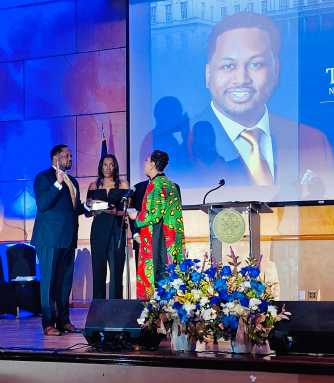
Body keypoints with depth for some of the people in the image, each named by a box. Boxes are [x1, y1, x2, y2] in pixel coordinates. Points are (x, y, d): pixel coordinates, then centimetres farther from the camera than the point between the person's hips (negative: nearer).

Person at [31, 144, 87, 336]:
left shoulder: (72, 181, 19)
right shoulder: (43, 177, -3)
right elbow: (42, 205, -16)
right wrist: (58, 183, -20)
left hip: (68, 238, 7)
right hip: (50, 237, -7)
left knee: (65, 281, 10)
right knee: (49, 280, -4)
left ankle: (63, 320, 16)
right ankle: (49, 323, -2)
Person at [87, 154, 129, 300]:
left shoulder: (122, 185, 8)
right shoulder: (94, 186, 13)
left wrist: (115, 212, -17)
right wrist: (96, 210, -11)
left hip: (116, 230, -1)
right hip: (99, 230, 1)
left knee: (116, 270, -6)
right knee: (98, 270, -1)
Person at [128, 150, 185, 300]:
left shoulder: (156, 185, -12)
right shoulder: (171, 184, 15)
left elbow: (154, 215, -19)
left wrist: (136, 215, -2)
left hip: (155, 242, -9)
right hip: (170, 241, 9)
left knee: (153, 279, -7)